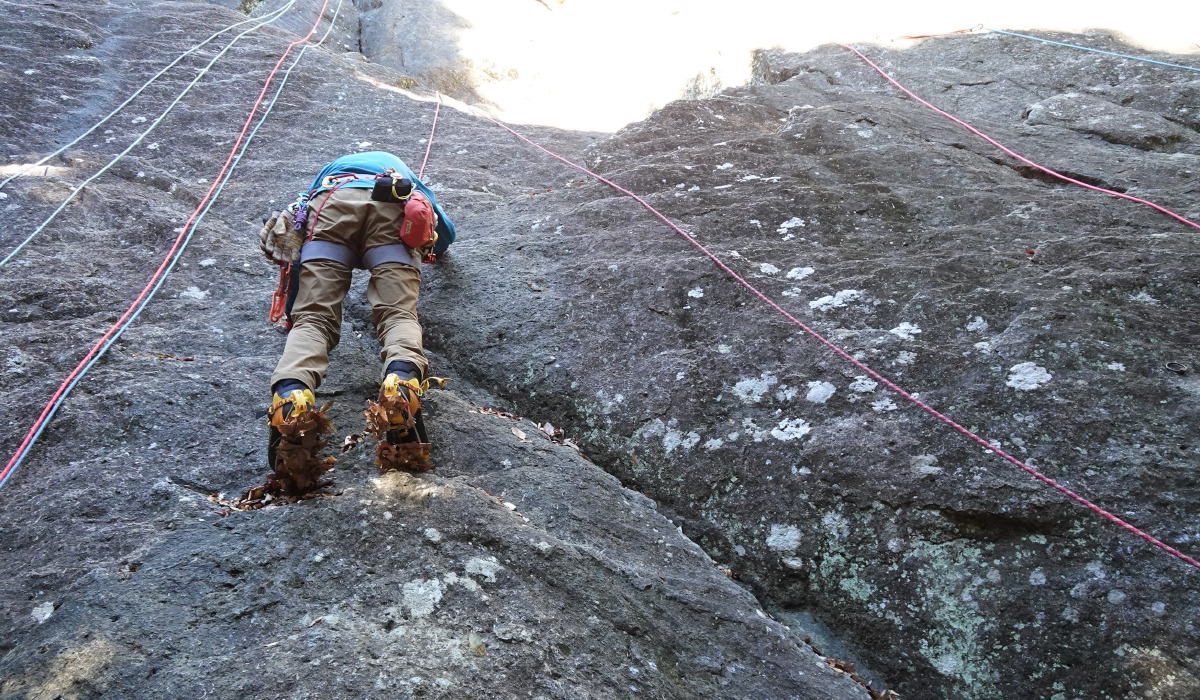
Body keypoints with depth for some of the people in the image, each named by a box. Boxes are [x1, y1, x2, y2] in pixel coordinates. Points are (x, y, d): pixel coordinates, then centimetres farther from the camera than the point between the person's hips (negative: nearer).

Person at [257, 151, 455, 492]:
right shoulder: (403, 173, 47)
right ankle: (403, 377, -48)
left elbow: (292, 220, 47)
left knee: (312, 316, -11)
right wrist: (428, 248, 77)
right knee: (398, 313, -13)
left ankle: (291, 392, -43)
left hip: (331, 204, 0)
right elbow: (446, 233, 55)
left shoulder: (331, 168, 47)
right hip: (393, 208, 0)